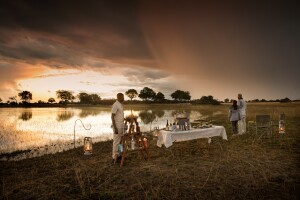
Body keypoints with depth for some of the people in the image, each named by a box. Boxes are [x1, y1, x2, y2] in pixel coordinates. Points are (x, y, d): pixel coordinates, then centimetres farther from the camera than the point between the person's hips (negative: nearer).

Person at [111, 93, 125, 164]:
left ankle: (117, 155, 23)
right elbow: (112, 117, -20)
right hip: (117, 126, -9)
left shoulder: (120, 105, 12)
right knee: (116, 141, -3)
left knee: (120, 141, 14)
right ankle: (114, 157, 4)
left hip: (121, 126, 9)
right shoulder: (115, 105, -17)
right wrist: (115, 128, -23)